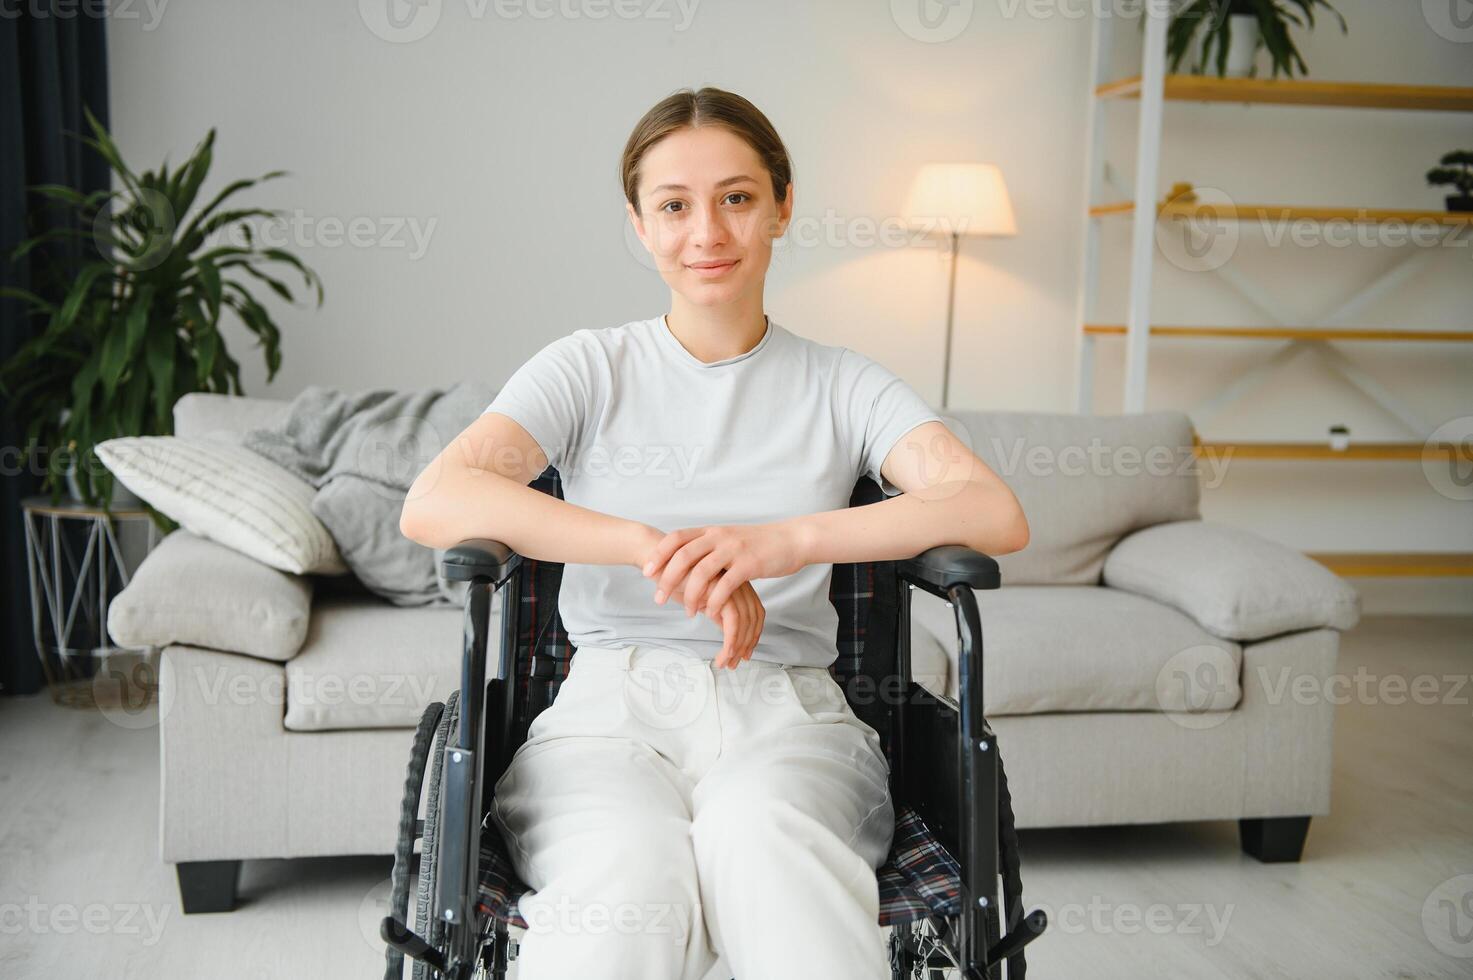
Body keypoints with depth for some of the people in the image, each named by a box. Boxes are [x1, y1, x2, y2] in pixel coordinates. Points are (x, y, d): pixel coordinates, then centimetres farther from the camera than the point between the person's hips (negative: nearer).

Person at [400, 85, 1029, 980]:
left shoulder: (841, 385, 13)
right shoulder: (591, 369, 12)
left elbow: (999, 515, -5)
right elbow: (433, 504, -6)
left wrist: (783, 540, -21)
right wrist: (655, 549, -18)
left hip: (785, 714, 1)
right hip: (609, 708, 0)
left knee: (759, 831, -36)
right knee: (628, 878, -35)